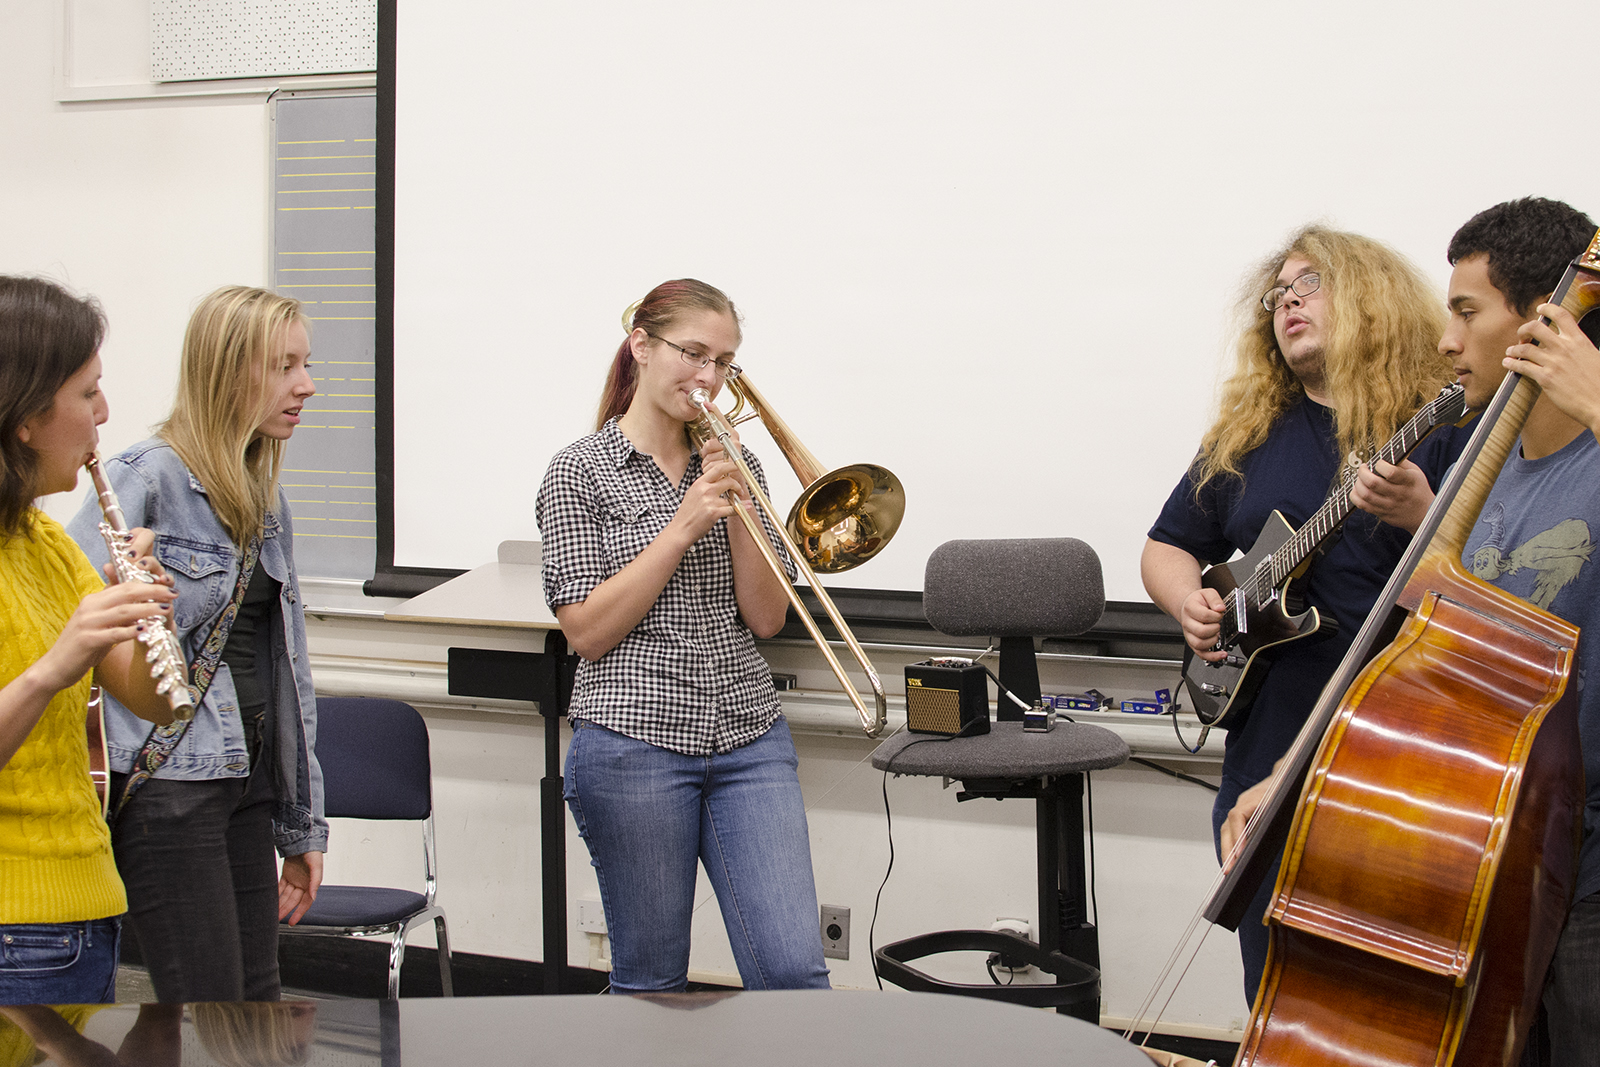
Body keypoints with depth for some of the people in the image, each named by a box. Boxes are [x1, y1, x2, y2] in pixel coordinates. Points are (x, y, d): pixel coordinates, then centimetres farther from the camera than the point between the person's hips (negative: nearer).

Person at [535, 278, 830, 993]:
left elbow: (765, 618, 6)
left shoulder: (732, 465, 12)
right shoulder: (581, 472, 0)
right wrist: (682, 525, -13)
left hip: (748, 738, 3)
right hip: (633, 742, -3)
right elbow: (587, 632, -8)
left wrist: (738, 504, -6)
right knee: (650, 980, 7)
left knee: (794, 971, -7)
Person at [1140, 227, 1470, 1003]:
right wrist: (1188, 600, 1)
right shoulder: (1248, 431, 12)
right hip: (1269, 747, 5)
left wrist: (1424, 520, -26)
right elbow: (1168, 546, 21)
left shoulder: (1447, 422, -3)